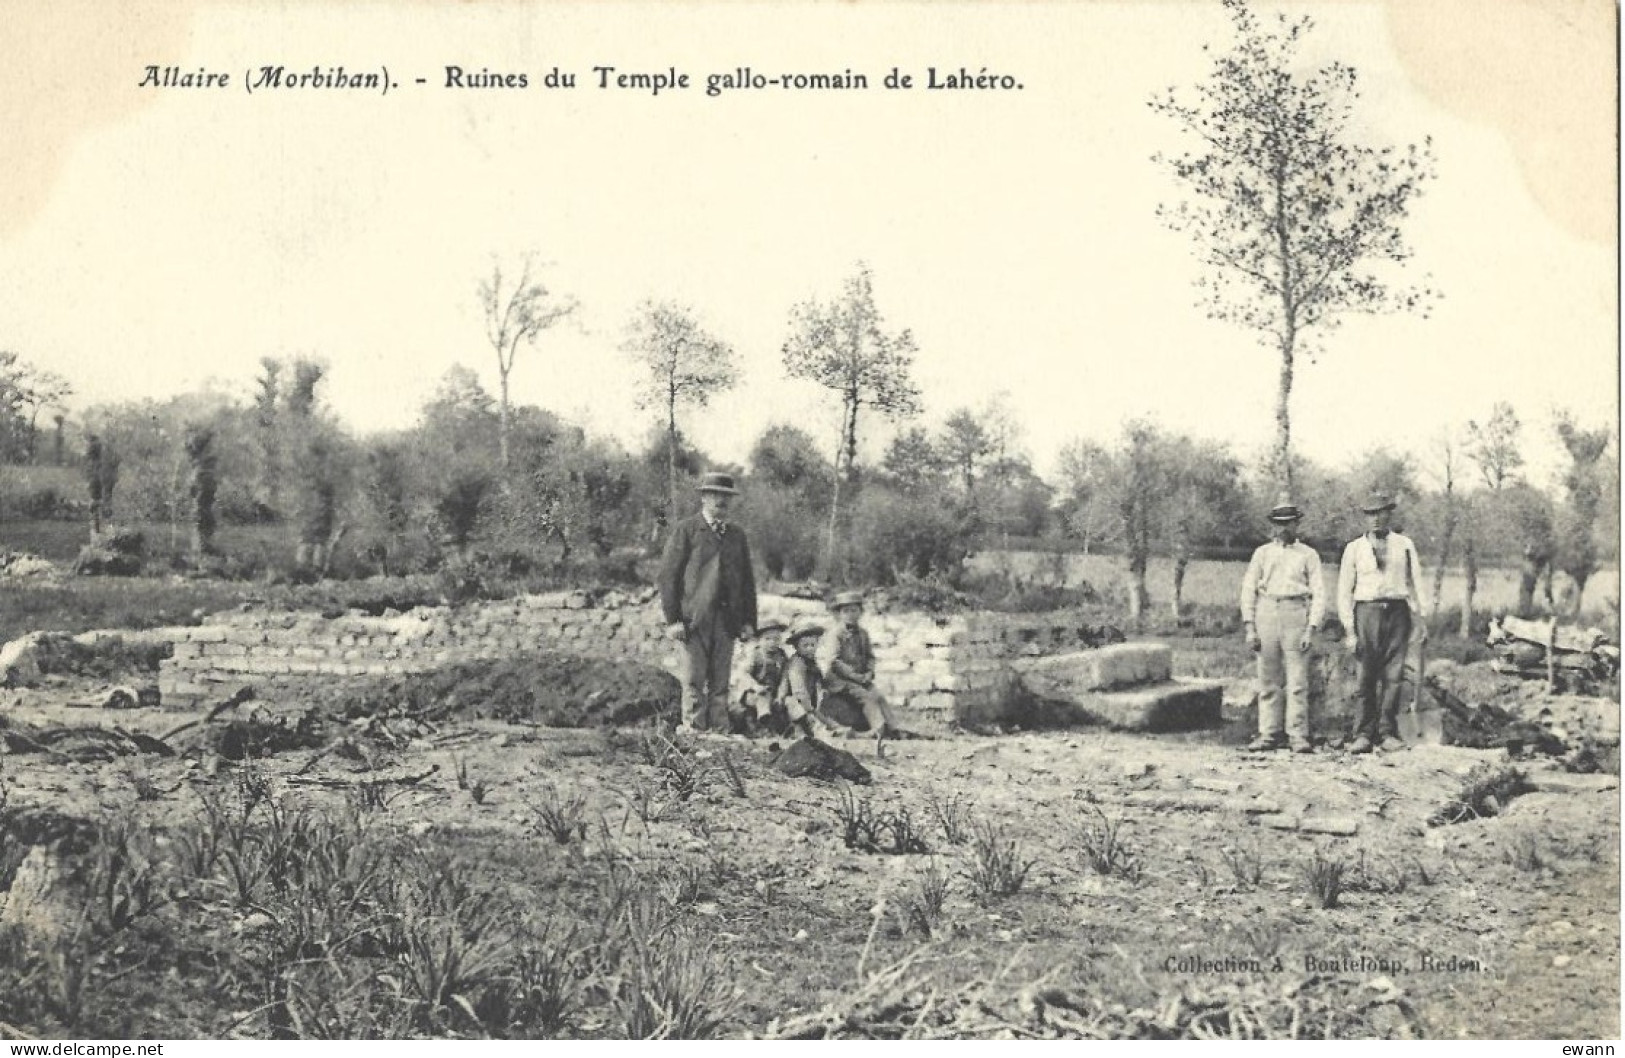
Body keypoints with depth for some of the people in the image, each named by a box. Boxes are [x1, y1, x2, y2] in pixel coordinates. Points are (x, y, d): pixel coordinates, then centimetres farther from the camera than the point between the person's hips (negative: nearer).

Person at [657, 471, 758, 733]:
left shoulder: (737, 535, 16)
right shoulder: (685, 530, 1)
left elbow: (748, 581, 18)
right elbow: (668, 576, -3)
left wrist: (749, 621, 10)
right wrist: (672, 619, -10)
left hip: (727, 621, 4)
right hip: (694, 620, -4)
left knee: (720, 684, 6)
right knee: (694, 684, -3)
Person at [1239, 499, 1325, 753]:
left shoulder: (1308, 555, 10)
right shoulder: (1262, 553, 14)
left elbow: (1318, 593, 5)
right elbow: (1248, 589, 11)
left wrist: (1311, 629, -6)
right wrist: (1249, 627, 1)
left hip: (1296, 616, -2)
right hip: (1266, 613, 2)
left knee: (1297, 681, -5)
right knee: (1268, 681, 2)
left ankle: (1299, 736, -3)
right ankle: (1269, 734, 6)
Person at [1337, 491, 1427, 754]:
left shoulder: (1405, 545, 11)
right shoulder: (1354, 548, 8)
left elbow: (1415, 584, 10)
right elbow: (1344, 591, 7)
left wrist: (1420, 619, 0)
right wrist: (1349, 628, -1)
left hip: (1398, 612, 1)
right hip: (1367, 611, -1)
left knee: (1394, 676, -1)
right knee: (1366, 678, -3)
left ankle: (1388, 733, 6)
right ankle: (1363, 735, 1)